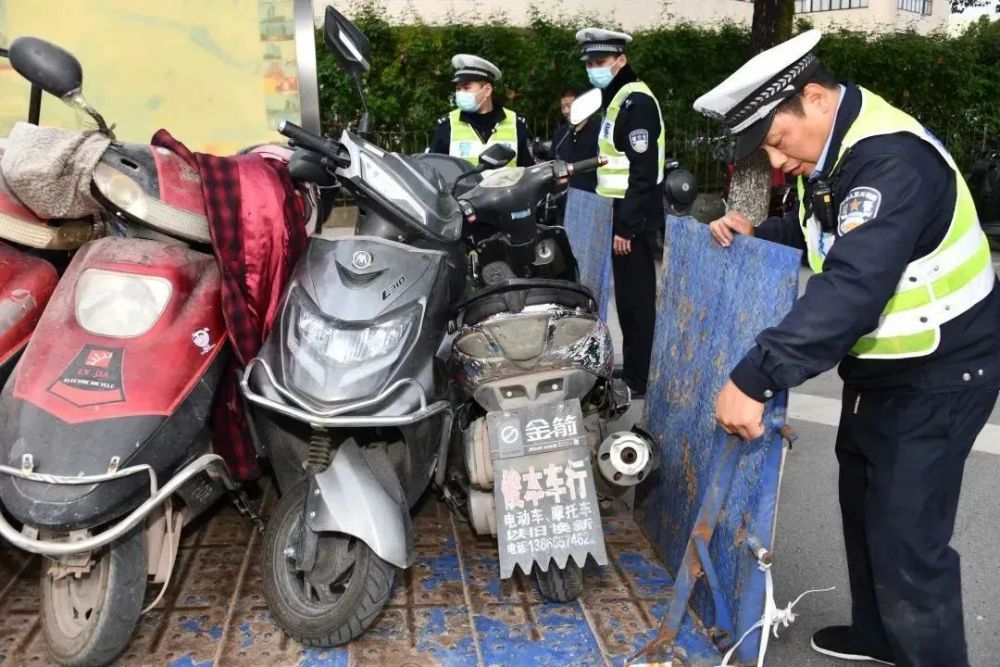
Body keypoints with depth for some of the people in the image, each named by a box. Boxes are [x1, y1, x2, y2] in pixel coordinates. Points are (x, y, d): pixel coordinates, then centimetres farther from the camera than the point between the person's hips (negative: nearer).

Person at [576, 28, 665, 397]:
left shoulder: (636, 101, -14)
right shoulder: (617, 98, 17)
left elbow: (644, 171, -21)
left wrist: (626, 225, -22)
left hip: (635, 217, -10)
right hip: (624, 211, 10)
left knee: (636, 298, -5)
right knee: (627, 295, 15)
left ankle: (637, 379, 3)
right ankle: (631, 368, 25)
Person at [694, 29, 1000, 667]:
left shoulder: (891, 160, -29)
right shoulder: (837, 148, 2)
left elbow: (852, 287, -41)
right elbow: (820, 230, 17)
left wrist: (753, 378, -46)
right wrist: (757, 234, -3)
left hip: (940, 374, -10)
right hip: (882, 368, 10)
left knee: (906, 542, -7)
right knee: (863, 504, 22)